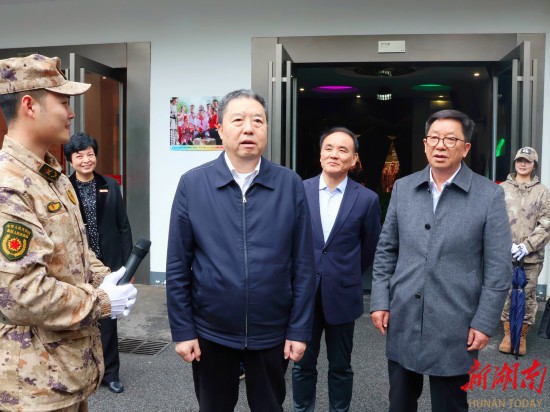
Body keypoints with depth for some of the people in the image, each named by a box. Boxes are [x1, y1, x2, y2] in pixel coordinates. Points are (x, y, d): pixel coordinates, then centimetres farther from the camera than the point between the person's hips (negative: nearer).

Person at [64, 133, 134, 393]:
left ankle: (110, 372, 27)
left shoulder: (110, 186, 3)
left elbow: (123, 226, 4)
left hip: (109, 265, 2)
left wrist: (127, 264, 0)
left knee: (108, 319, 11)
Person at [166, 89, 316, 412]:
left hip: (272, 333, 0)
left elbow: (303, 265, -4)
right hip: (211, 332, 0)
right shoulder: (192, 184, -7)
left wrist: (300, 329, -4)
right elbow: (177, 266, -4)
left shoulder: (290, 185, -6)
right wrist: (183, 330, -4)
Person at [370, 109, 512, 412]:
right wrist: (380, 301, 2)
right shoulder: (403, 188, 3)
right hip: (402, 319, 3)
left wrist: (484, 323, -8)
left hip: (453, 325, -3)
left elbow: (498, 267, -5)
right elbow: (386, 250, 7)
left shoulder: (490, 195, -6)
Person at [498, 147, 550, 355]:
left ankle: (522, 336, 22)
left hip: (532, 256, 0)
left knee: (528, 297, 6)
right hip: (505, 254, 0)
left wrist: (527, 246, -11)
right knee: (506, 294, 7)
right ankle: (507, 334, 22)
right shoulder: (502, 189, 3)